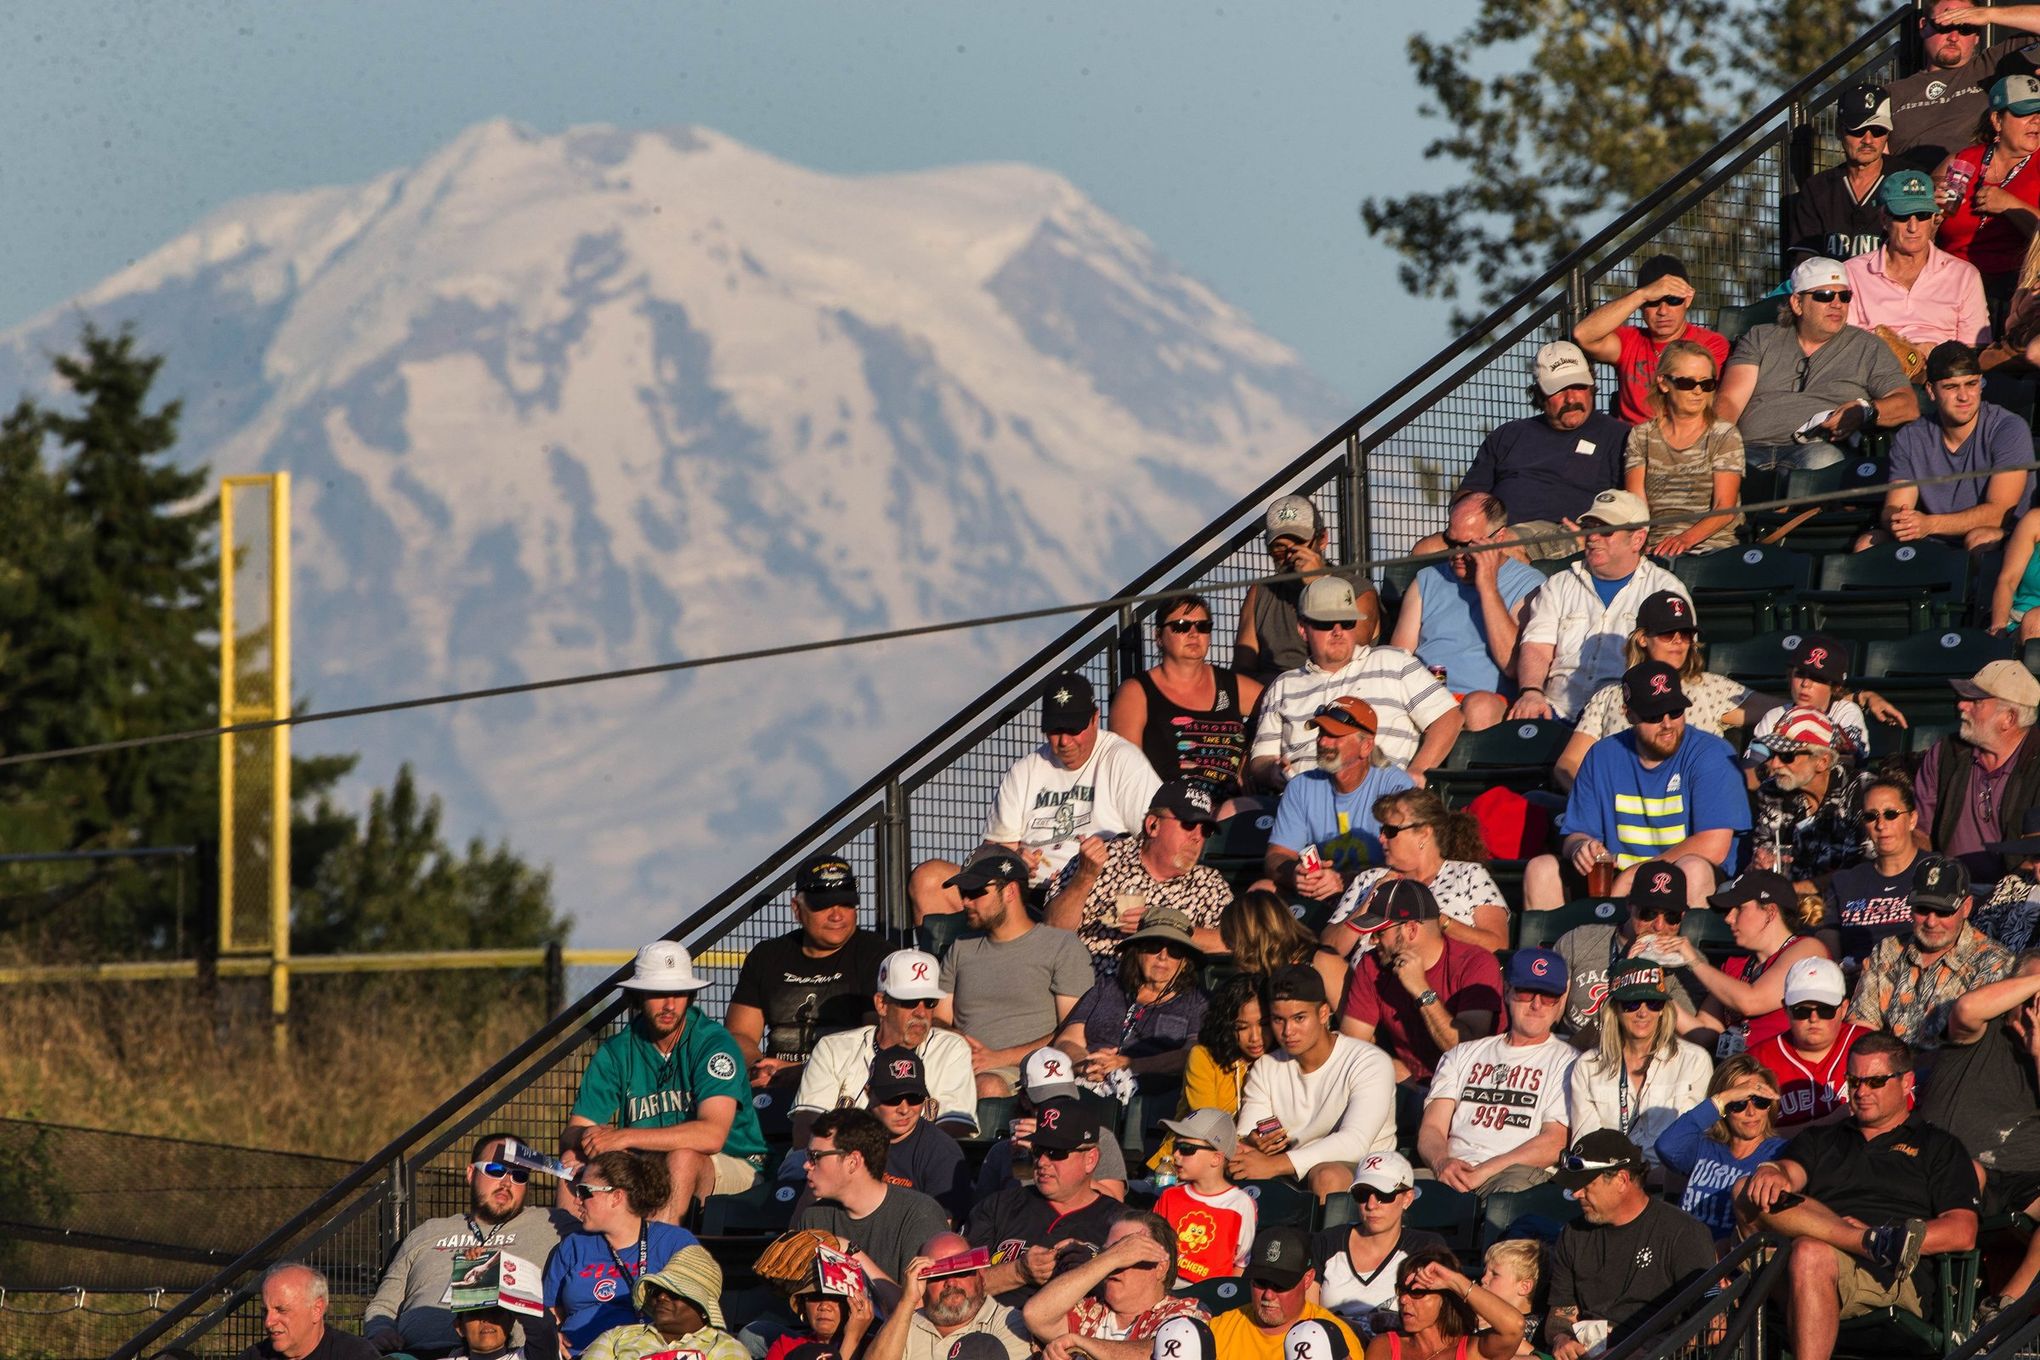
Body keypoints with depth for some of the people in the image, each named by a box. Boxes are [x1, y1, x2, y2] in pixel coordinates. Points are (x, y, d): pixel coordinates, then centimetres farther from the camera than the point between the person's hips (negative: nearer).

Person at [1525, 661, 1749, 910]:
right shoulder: (1603, 756, 8)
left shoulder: (1712, 755, -6)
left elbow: (1713, 847, -16)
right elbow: (1574, 835, 9)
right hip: (1615, 878, 4)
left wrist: (1637, 874, -16)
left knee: (1693, 869, -37)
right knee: (1541, 868, -16)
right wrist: (1581, 848, -17)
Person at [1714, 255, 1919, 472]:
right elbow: (1729, 401, 9)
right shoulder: (1760, 339, 21)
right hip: (1750, 449, 0)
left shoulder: (1867, 347, 18)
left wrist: (1865, 412, -14)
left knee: (1823, 458, -39)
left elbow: (1909, 407, 8)